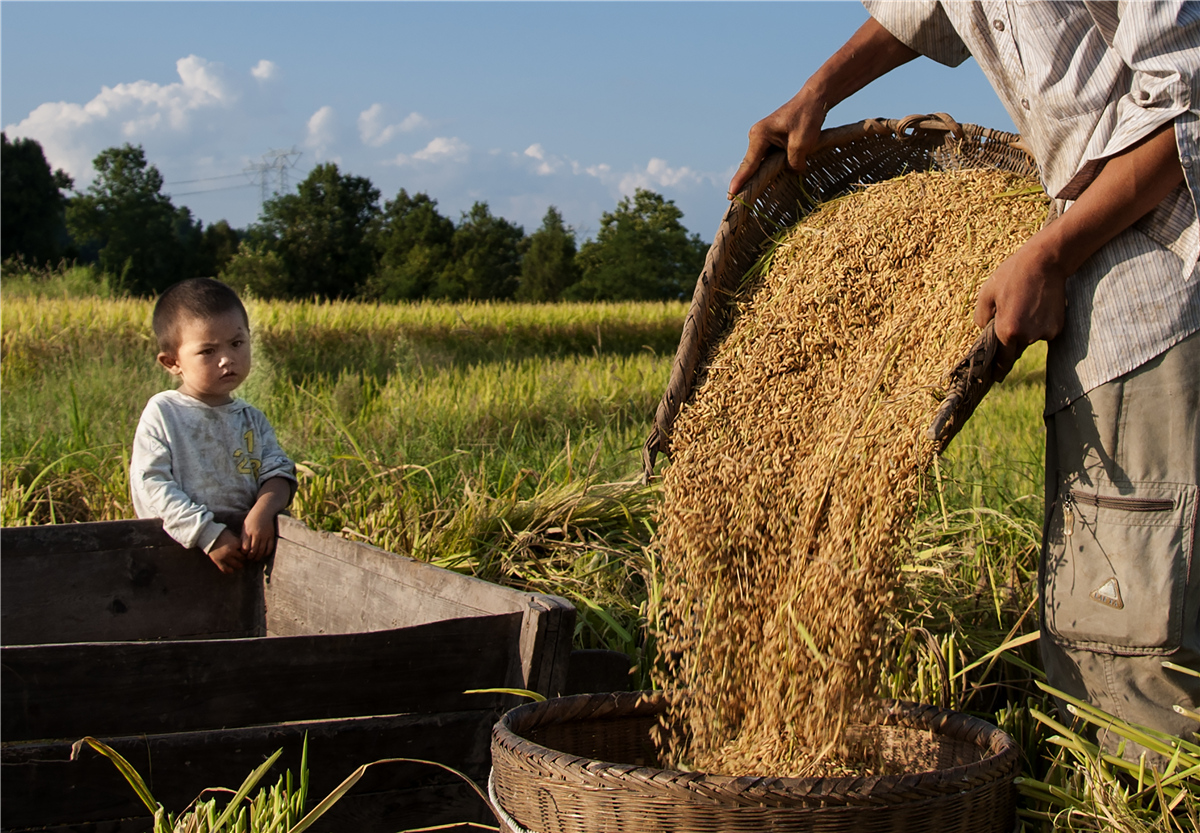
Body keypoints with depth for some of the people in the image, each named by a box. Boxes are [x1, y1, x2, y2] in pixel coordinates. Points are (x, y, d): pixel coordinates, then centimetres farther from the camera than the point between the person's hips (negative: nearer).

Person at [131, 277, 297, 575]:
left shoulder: (252, 419, 15)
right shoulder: (162, 413, 1)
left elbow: (279, 472, 9)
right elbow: (151, 484, -7)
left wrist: (262, 512, -14)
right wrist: (209, 534, -14)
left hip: (244, 547, 3)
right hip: (179, 547, -3)